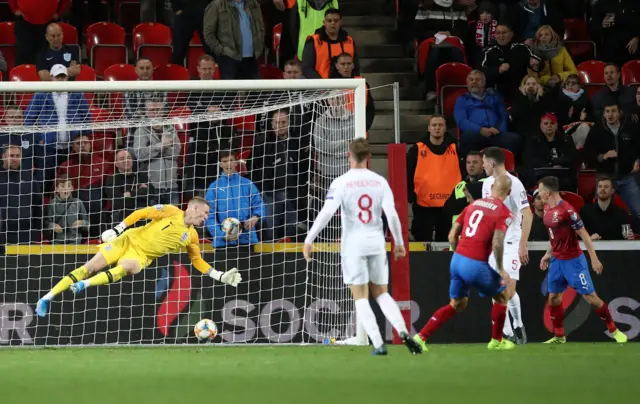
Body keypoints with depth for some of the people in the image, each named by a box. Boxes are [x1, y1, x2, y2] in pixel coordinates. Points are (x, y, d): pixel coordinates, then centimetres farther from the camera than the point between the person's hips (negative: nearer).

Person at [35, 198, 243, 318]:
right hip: (129, 240, -2)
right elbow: (141, 213, -8)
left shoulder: (191, 237, 7)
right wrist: (118, 228, -17)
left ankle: (85, 284, -42)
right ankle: (47, 297, -8)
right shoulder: (172, 212, -6)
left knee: (126, 268, -35)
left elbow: (198, 262, 16)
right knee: (92, 266, -13)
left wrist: (220, 276, 7)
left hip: (141, 256, 2)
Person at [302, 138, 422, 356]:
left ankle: (378, 344, -10)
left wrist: (309, 240, -10)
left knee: (361, 298, 2)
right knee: (381, 293, 15)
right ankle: (403, 331, -5)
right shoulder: (380, 181, 2)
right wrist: (399, 243, 9)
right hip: (376, 242, 3)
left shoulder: (341, 183, -6)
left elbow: (326, 213, -15)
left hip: (353, 243, -3)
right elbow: (392, 215, -2)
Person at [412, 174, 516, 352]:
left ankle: (421, 336, 13)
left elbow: (452, 235, 14)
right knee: (501, 296, 19)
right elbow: (497, 243, -19)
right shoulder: (504, 213, -6)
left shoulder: (474, 204, 14)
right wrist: (500, 269, -8)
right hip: (476, 265, -6)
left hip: (457, 259, 6)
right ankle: (496, 341, 26)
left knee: (457, 304, 22)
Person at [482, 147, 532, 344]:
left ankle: (518, 324, 6)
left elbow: (527, 214, -17)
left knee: (509, 290, -14)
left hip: (510, 243, -7)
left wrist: (523, 245, -22)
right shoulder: (487, 183, 9)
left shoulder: (514, 184, -14)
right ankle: (507, 333, 9)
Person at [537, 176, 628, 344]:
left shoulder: (567, 210, -21)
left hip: (573, 261, -8)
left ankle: (614, 330, 7)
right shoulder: (548, 211, 5)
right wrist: (548, 254, 23)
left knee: (590, 296, -5)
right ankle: (559, 336, 17)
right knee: (554, 297, 7)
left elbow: (584, 234, -17)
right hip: (556, 260, 8)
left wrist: (594, 259, -17)